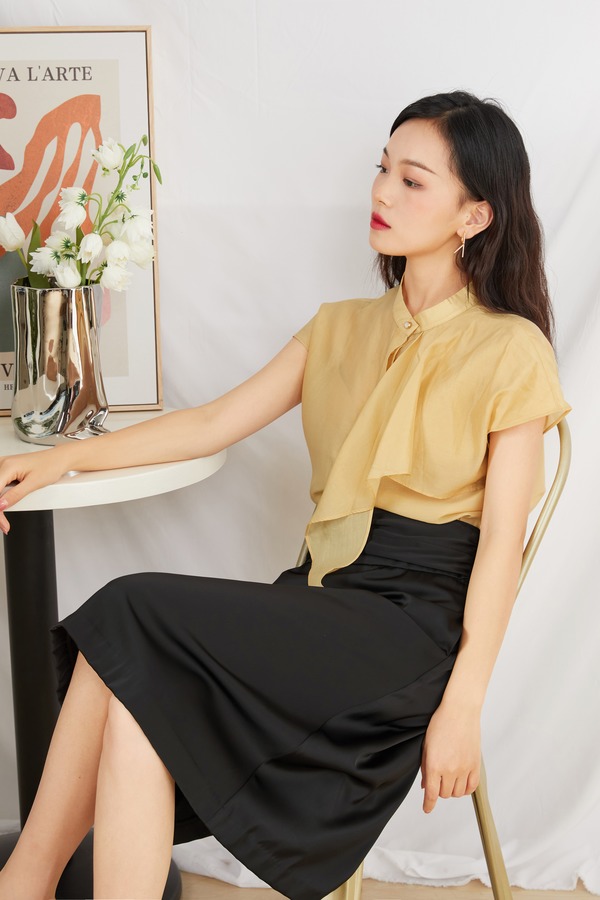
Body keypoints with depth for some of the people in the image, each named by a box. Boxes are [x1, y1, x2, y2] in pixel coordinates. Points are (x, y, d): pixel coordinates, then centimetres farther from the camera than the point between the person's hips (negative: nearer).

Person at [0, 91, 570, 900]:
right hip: (325, 596, 6)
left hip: (416, 621, -6)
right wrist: (68, 456, 3)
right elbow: (214, 423, 12)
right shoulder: (343, 329, 16)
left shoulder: (511, 352, -3)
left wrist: (462, 705, -13)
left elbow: (501, 540, -7)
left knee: (132, 616, -23)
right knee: (141, 698, -23)